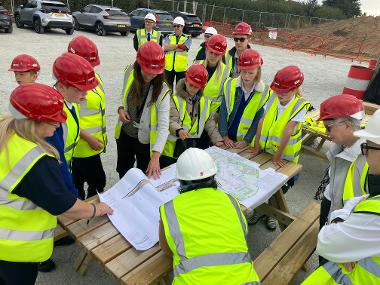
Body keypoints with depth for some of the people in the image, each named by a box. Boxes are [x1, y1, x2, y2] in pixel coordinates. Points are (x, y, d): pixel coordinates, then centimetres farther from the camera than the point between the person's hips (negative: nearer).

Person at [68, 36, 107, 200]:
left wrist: (103, 134, 19)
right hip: (84, 144, -8)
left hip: (95, 141, 8)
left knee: (79, 178, 22)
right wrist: (89, 138, -20)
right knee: (98, 181, 1)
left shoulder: (94, 76, 7)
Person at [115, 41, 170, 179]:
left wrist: (156, 156, -43)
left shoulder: (162, 91, -26)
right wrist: (121, 109, -12)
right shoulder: (130, 72, -12)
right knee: (123, 173, 26)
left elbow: (163, 126, -32)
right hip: (124, 135, 5)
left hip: (145, 141, -4)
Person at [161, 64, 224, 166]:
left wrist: (218, 140, 4)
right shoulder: (175, 99, -9)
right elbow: (171, 121, -17)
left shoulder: (205, 102, 8)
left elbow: (210, 123, 13)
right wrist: (179, 130, -38)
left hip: (193, 147, 4)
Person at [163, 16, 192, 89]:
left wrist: (170, 48, -12)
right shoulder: (169, 37, 9)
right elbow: (165, 47, -11)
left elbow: (182, 49, -16)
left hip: (181, 68, -2)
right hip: (169, 67, 2)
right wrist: (178, 45, -13)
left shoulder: (187, 38, 2)